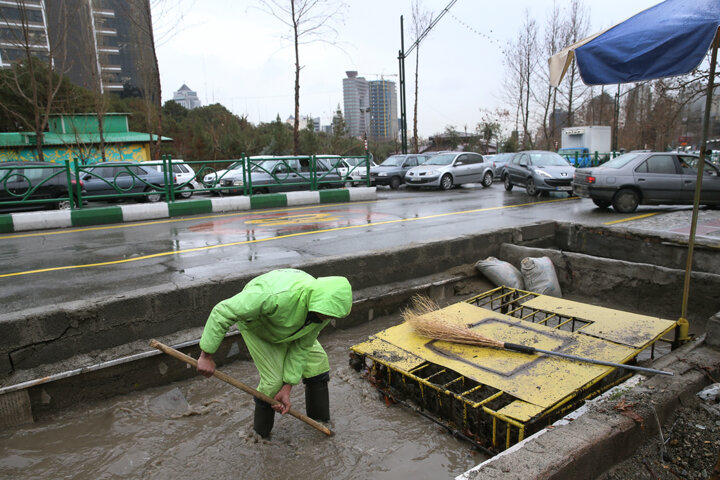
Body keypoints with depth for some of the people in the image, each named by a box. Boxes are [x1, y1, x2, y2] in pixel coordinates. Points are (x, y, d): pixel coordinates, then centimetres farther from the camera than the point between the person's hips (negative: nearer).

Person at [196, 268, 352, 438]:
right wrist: (207, 355, -33)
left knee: (317, 359, 1)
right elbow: (222, 312, -41)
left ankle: (320, 420, 22)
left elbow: (301, 347, -15)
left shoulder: (322, 310, -27)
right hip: (255, 323, -5)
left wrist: (287, 388, -16)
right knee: (274, 379, -11)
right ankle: (261, 434, 17)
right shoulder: (277, 296, -49)